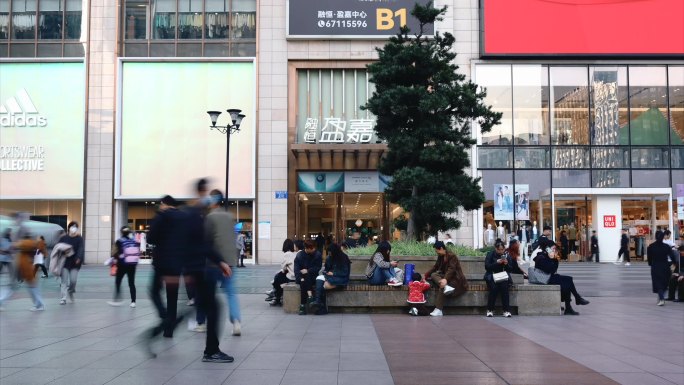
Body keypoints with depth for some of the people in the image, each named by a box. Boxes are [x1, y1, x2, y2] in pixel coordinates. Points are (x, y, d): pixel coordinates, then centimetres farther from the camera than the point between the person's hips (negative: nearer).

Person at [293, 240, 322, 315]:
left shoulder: (317, 254, 0)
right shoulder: (299, 255, -2)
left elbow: (317, 268, -3)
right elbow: (296, 269, -8)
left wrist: (308, 271, -19)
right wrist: (301, 278, -25)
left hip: (313, 277, 0)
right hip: (302, 277, 1)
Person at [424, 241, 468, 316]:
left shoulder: (452, 256, -16)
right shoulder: (440, 257, 9)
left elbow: (451, 269, -27)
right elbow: (435, 267, 17)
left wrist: (445, 279, -41)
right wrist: (426, 275, 10)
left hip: (455, 279, -8)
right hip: (446, 277, 8)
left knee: (441, 287, -32)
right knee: (433, 275, -15)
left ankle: (439, 310, -34)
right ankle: (446, 287, -39)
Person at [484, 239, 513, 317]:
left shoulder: (507, 255, 8)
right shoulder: (490, 254, 2)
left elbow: (510, 269, 7)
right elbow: (487, 267, -8)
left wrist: (506, 264, -13)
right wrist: (497, 262, -18)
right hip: (492, 276, -1)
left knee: (504, 287, -29)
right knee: (494, 288, -30)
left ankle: (506, 310, -23)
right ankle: (490, 310, -17)